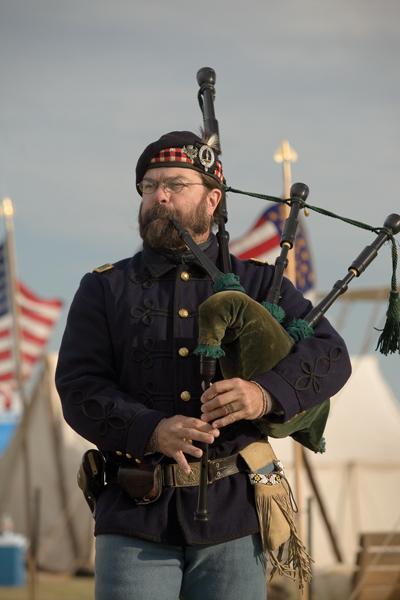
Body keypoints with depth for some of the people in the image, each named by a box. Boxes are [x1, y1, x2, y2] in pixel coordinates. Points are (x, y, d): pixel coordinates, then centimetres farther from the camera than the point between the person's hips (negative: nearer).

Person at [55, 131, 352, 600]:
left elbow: (329, 355, 1)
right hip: (136, 523, -1)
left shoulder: (258, 284, 13)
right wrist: (150, 430, -21)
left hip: (232, 523, 1)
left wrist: (267, 393, -21)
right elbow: (79, 389, -1)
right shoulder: (104, 290, 11)